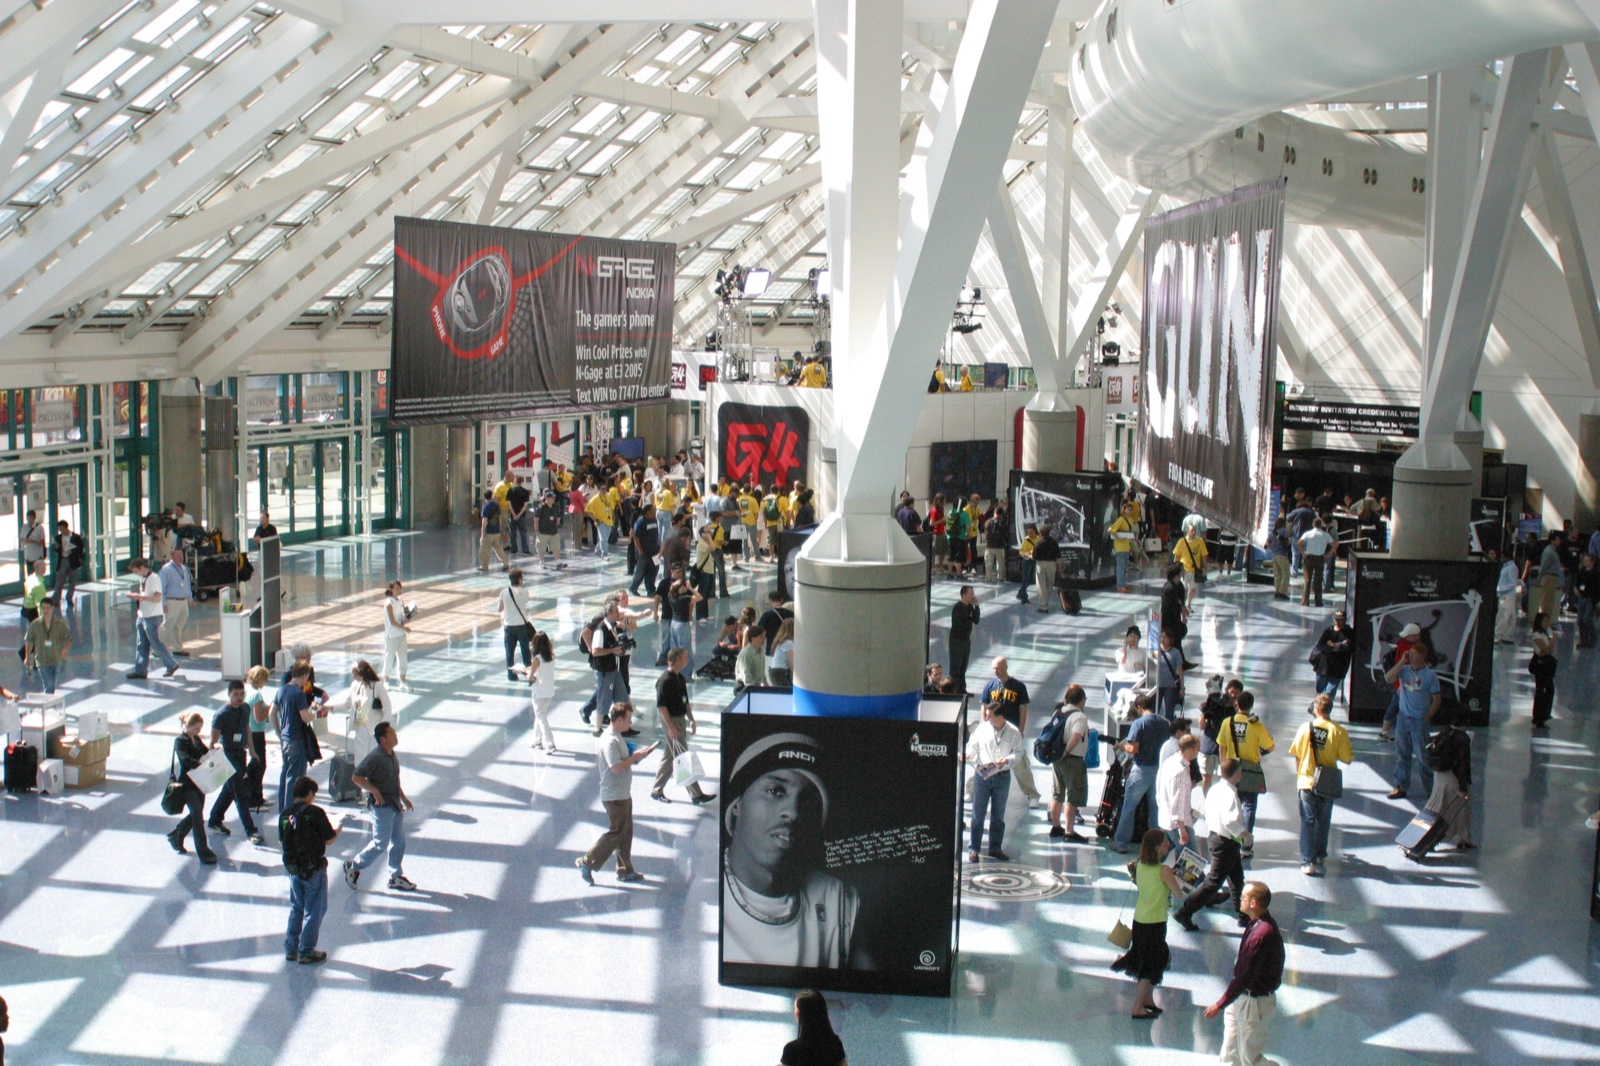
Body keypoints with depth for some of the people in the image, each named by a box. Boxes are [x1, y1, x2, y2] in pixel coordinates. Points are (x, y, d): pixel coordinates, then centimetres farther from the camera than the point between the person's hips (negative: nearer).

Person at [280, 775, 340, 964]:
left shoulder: (285, 815, 0)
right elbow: (329, 839, -10)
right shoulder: (316, 812, -15)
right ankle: (306, 952, 10)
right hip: (314, 870, -5)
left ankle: (291, 948, 23)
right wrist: (337, 828, 10)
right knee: (313, 911, 6)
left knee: (296, 908, 20)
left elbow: (282, 839, 10)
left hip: (292, 868, 5)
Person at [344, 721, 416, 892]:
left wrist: (404, 798, 20)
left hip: (395, 805, 8)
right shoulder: (375, 757, -19)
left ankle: (396, 877, 21)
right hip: (382, 806, -8)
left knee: (399, 842, 11)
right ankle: (354, 866, 16)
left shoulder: (392, 755, 9)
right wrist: (374, 791, -23)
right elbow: (356, 777, -22)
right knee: (381, 843, -3)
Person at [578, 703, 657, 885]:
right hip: (615, 796, -10)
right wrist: (635, 757, -16)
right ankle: (587, 862, 2)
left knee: (626, 832, 13)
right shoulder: (610, 741, -21)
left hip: (623, 794, 10)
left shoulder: (616, 738, 12)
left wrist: (636, 756, 11)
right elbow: (616, 767, -26)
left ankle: (625, 870, 20)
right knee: (616, 833, -5)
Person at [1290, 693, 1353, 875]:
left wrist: (1298, 775, 13)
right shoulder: (1339, 731, -12)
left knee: (1307, 822, 5)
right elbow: (1347, 759, -10)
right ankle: (1320, 857, 34)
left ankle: (1307, 862, 0)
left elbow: (1296, 755, -2)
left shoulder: (1306, 728, -10)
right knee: (1323, 822, 20)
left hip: (1307, 782, -1)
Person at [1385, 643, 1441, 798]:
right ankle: (1400, 787, 16)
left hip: (1419, 721, -4)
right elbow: (1388, 678, -12)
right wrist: (1402, 662, -12)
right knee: (1402, 754, 9)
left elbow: (1436, 700, -4)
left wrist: (1426, 718, -7)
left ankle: (1431, 789, 9)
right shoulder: (1405, 670, 3)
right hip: (1403, 718, 4)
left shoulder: (1430, 675, -7)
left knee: (1423, 757, -1)